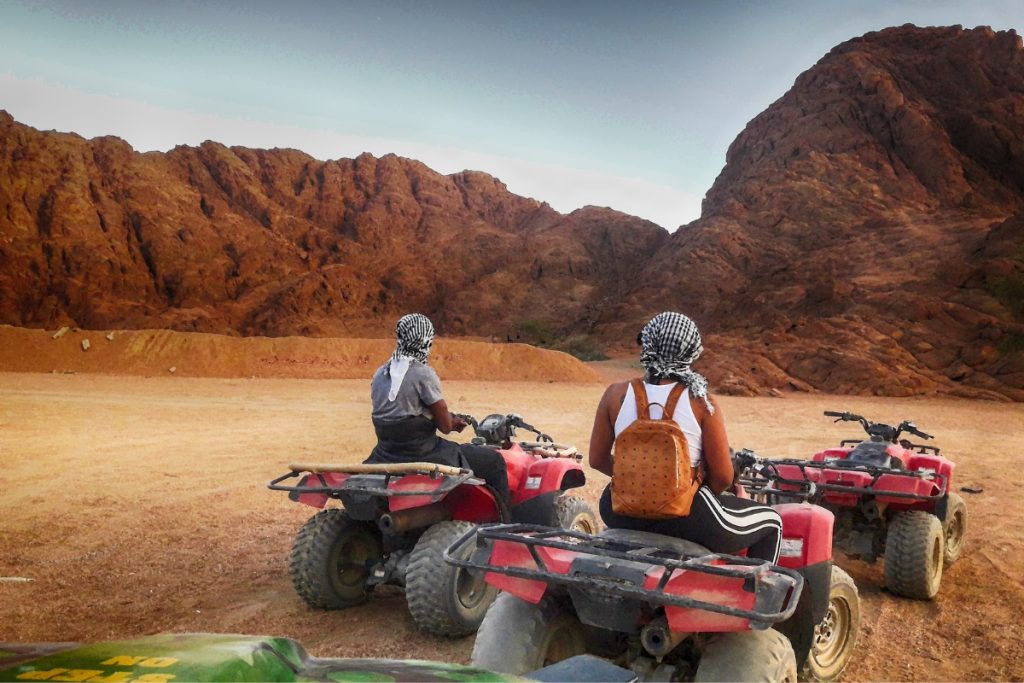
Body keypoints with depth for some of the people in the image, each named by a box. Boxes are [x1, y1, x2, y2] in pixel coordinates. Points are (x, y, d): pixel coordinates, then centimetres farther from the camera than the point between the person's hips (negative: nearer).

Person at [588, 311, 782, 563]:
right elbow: (723, 477, -8)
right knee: (771, 522, 20)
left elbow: (597, 459, 2)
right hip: (682, 516, -3)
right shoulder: (702, 403, -12)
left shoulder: (616, 394, -5)